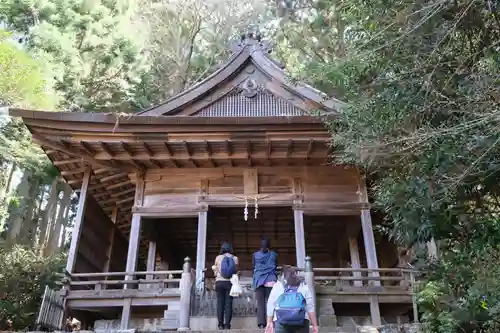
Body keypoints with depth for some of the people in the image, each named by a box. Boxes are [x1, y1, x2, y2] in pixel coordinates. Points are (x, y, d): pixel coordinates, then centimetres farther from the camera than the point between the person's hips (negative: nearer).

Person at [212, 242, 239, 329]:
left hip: (219, 282, 0)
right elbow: (236, 271, 6)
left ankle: (221, 324, 2)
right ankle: (227, 325, -2)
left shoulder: (218, 258, 2)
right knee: (228, 303, 1)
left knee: (220, 303, 4)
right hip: (230, 282, 0)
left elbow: (215, 271, 8)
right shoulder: (235, 258, 2)